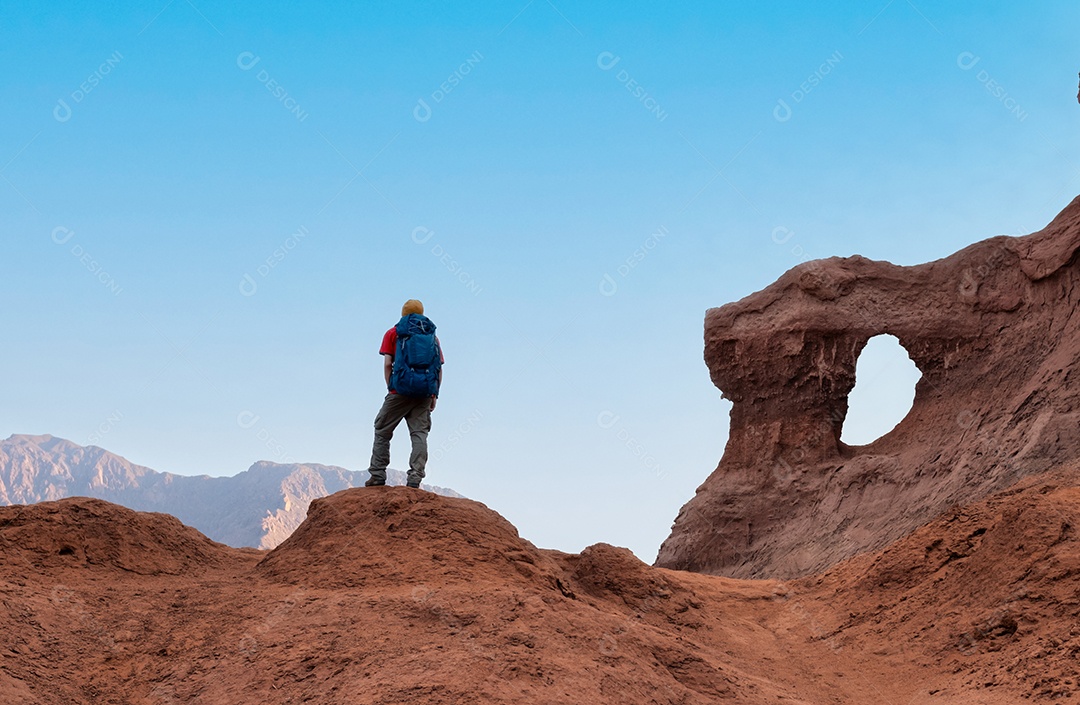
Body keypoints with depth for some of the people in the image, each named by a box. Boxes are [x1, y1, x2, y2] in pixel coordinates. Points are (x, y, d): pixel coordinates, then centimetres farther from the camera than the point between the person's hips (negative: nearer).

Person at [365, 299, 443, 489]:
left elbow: (387, 364, -2)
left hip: (401, 390, -2)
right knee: (419, 433, 1)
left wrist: (391, 389, 5)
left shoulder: (393, 333, 7)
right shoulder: (432, 335, 14)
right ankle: (415, 477, -10)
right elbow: (439, 368, 8)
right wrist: (434, 395, 11)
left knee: (382, 431, 10)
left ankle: (378, 475, 6)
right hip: (425, 393, 2)